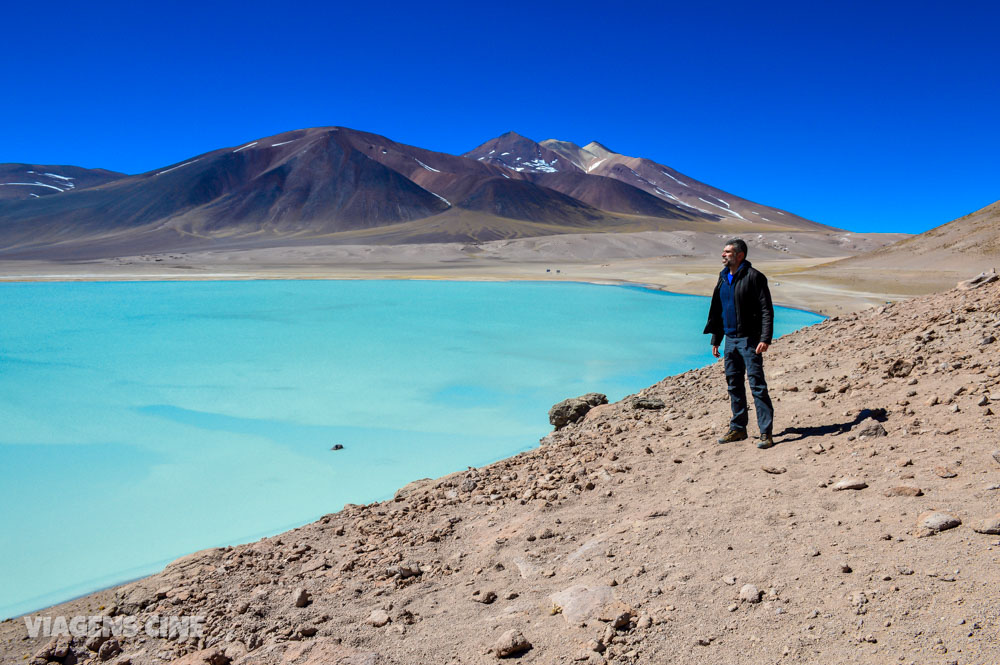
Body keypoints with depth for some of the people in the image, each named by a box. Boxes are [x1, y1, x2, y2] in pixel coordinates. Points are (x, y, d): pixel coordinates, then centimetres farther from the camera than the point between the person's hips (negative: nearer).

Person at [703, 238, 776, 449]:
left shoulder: (753, 277, -10)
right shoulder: (723, 278, 13)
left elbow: (766, 310, -13)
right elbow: (717, 311, 20)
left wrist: (765, 338, -22)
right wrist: (715, 339, 18)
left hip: (749, 339, -8)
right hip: (730, 339, 8)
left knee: (757, 385, -7)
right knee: (734, 385, 12)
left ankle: (766, 433, -3)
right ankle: (738, 429, 22)